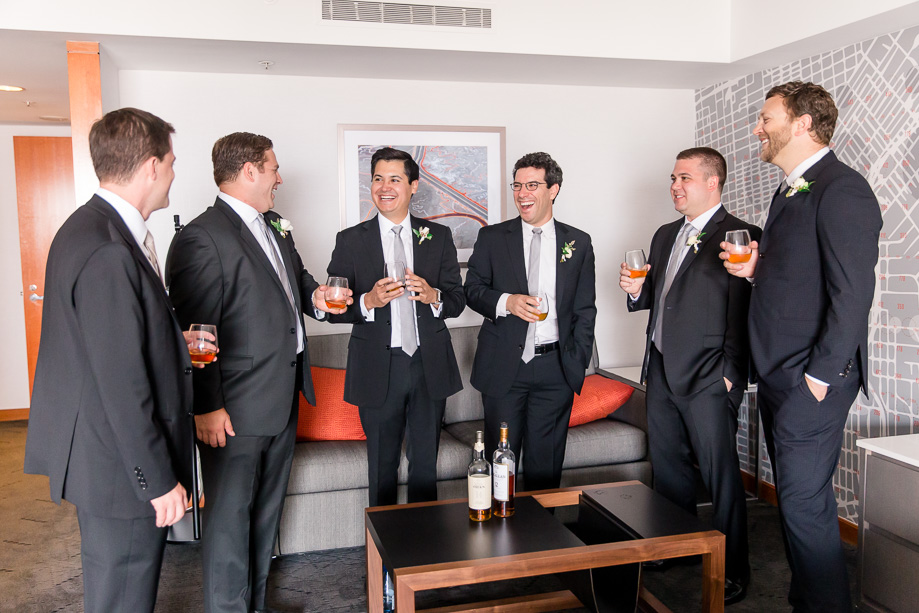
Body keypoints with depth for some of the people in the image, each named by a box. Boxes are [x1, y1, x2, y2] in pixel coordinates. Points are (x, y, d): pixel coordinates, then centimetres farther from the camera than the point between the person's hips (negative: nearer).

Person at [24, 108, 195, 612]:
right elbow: (122, 385, -25)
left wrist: (171, 340, 13)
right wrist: (158, 480, -19)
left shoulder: (89, 227, 7)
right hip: (121, 469, -10)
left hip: (102, 454, 10)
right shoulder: (109, 253, -26)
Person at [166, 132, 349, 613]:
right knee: (230, 514, 3)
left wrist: (315, 297, 4)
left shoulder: (274, 228, 13)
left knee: (267, 507, 19)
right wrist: (207, 408, -19)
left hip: (282, 402, 9)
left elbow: (295, 281, 28)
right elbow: (195, 332, -18)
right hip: (235, 411, -9)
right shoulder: (201, 238, -15)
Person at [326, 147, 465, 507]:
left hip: (430, 367, 2)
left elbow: (458, 300, 6)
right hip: (378, 369, -1)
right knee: (382, 468, 11)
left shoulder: (438, 236, 7)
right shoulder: (350, 241, 2)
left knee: (425, 465, 13)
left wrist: (433, 296, -16)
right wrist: (368, 301, -20)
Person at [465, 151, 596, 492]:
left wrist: (578, 362, 1)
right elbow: (472, 290, 4)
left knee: (546, 463, 10)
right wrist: (506, 302, -16)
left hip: (556, 370, 1)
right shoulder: (492, 237, 5)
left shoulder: (578, 243, 7)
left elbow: (585, 309, 9)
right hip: (503, 367, -1)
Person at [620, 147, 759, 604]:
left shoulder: (740, 235, -9)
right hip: (661, 373, 8)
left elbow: (743, 313, -14)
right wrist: (637, 290, 1)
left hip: (707, 378, -7)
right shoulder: (665, 235, 16)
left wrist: (731, 374, -17)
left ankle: (733, 572, 18)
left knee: (721, 476, 2)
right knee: (668, 469, 17)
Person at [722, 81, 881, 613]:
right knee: (797, 496, 17)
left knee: (804, 501, -3)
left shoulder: (841, 189, -13)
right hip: (778, 374, 9)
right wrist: (756, 270, 4)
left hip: (811, 379, -9)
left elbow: (852, 291, -19)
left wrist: (821, 374, -19)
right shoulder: (791, 191, 17)